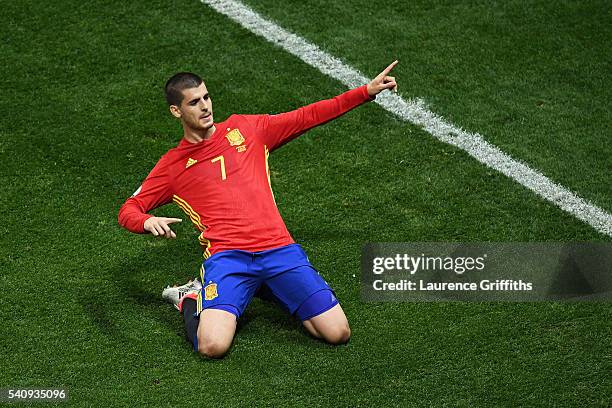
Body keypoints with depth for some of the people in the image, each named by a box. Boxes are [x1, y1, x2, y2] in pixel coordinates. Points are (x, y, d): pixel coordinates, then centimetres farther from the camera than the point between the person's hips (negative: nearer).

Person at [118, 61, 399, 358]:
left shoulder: (246, 129, 18)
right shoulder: (172, 165, 12)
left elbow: (308, 116, 21)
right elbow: (128, 211, 11)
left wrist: (367, 91, 17)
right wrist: (148, 222, -14)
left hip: (279, 248, 3)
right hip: (226, 256, -3)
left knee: (337, 333, -8)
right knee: (213, 346, -28)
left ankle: (270, 288, 16)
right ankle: (194, 300, 7)